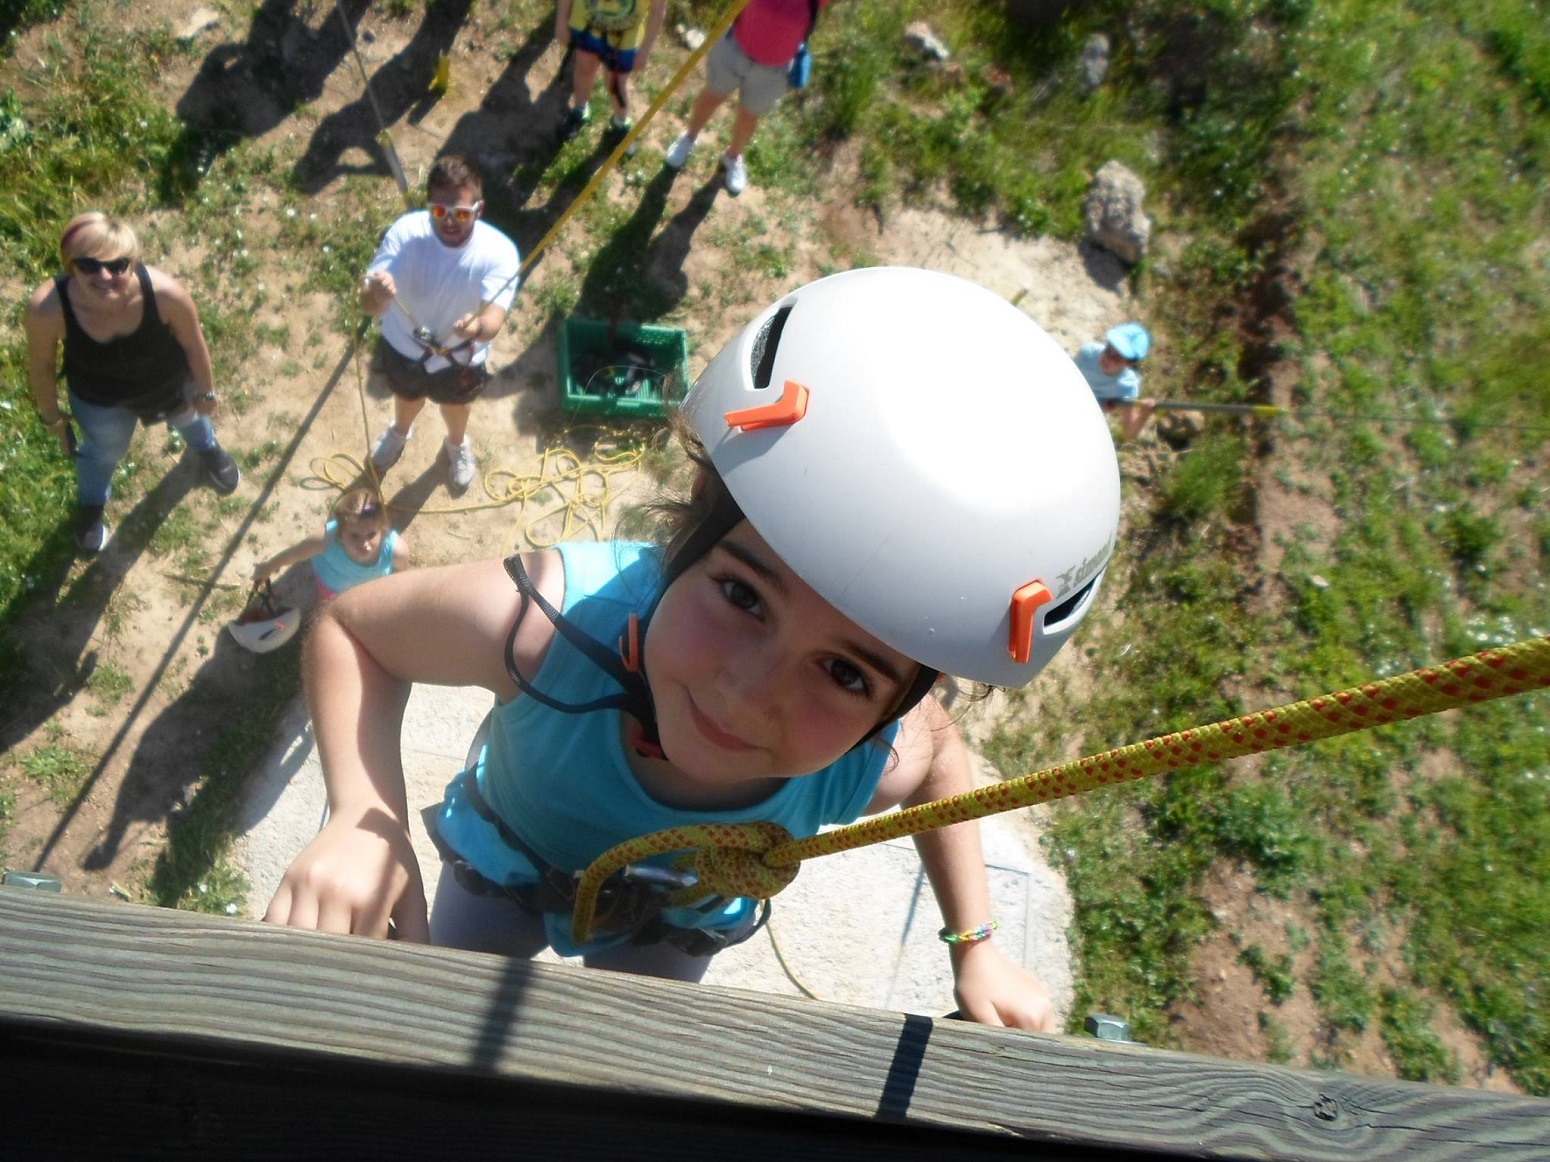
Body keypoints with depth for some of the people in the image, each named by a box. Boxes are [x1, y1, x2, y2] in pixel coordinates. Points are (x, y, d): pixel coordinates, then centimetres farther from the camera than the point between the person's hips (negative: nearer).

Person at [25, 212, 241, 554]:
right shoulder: (46, 309, -39)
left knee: (189, 417, 35)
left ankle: (208, 449, 75)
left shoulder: (165, 292, -40)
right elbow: (41, 364, -17)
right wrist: (51, 417, -1)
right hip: (99, 400, 0)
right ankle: (91, 505, 68)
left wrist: (206, 392, -2)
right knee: (104, 451, 31)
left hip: (170, 384, 0)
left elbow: (193, 343, -18)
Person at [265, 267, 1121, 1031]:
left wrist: (974, 944, -14)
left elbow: (941, 759, -12)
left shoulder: (881, 766, -40)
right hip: (503, 864, -1)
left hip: (675, 928, 2)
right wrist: (363, 818, -43)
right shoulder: (547, 620, -48)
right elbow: (351, 625, -28)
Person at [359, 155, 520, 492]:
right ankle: (400, 431, 69)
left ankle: (457, 445, 67)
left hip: (460, 359, -1)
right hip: (403, 348, 1)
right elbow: (370, 307, -36)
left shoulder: (499, 252, -34)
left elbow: (494, 320, -44)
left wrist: (478, 327, -68)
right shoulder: (405, 232, -32)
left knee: (455, 404, 32)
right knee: (407, 396, 33)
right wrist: (377, 293, -60)